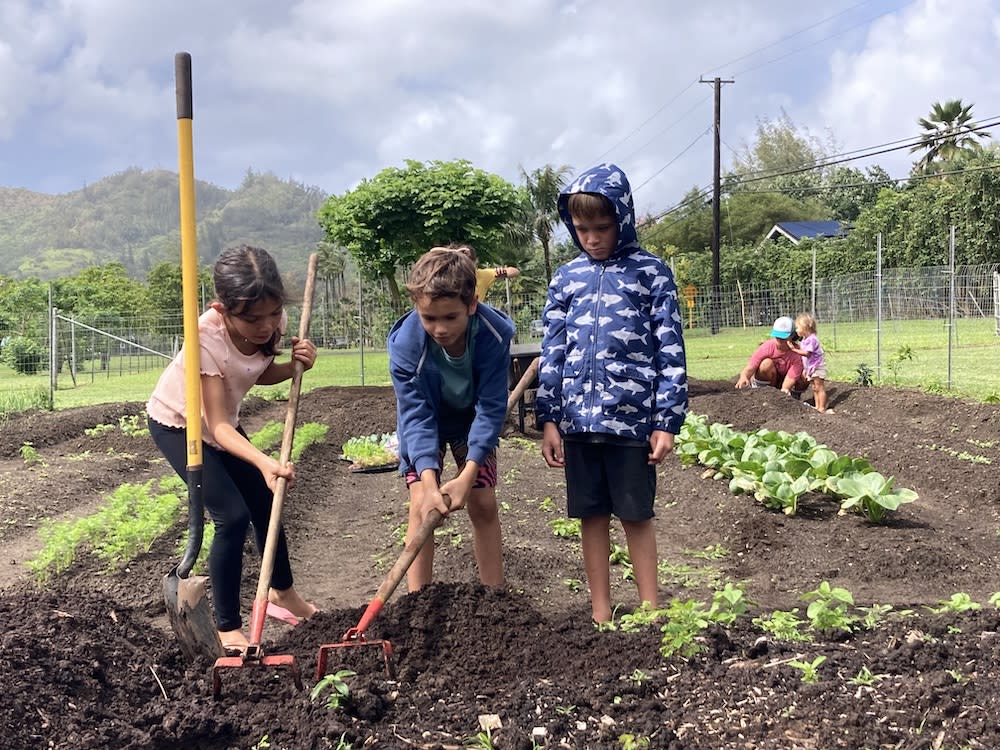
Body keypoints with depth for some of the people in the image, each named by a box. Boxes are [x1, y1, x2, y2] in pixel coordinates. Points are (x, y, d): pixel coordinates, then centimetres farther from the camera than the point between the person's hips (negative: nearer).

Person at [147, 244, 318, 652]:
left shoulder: (271, 322, -21)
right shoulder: (207, 338, -38)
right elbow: (217, 426, -37)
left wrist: (296, 364, -22)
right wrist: (264, 462, -52)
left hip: (223, 422, 7)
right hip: (177, 424, -6)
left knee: (266, 504, 13)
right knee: (233, 516, -17)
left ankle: (282, 594, 38)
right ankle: (227, 630, -4)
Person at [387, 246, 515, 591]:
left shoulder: (494, 333, -34)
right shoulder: (405, 342, -35)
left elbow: (491, 409, -31)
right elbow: (416, 415, -32)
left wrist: (468, 474, -39)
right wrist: (428, 481, -42)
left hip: (472, 422, 1)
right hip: (424, 424, -1)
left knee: (483, 504, -2)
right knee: (422, 506, -11)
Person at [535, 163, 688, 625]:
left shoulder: (650, 273, 0)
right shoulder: (566, 278, 9)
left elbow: (670, 351, -2)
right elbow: (553, 352, 10)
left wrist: (667, 421, -6)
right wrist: (548, 419, 4)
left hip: (630, 417, -3)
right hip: (577, 417, 3)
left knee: (635, 513, 5)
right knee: (591, 514, 10)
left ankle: (649, 608, 17)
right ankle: (600, 611, 20)